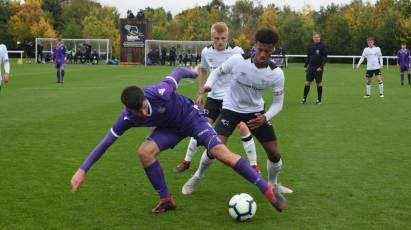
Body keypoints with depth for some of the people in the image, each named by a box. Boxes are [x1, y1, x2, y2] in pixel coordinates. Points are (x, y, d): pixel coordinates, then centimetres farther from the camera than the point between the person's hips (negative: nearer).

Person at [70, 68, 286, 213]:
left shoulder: (159, 93, -37)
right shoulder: (128, 118, -25)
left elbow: (178, 72, -17)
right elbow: (105, 142, -16)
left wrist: (195, 74, 4)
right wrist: (83, 170, -19)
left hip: (193, 117, -4)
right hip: (172, 127, 4)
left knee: (221, 152, -21)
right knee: (145, 151, -20)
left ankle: (267, 189, -16)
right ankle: (166, 199, -4)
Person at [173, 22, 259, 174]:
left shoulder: (237, 51, -14)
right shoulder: (206, 52, -4)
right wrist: (200, 93, 14)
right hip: (213, 97, 3)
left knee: (243, 127, -14)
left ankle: (253, 165, -1)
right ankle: (186, 161, 18)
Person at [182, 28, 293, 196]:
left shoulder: (276, 73, -19)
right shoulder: (237, 60, -24)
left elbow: (278, 103, -9)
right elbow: (218, 72, -3)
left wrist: (265, 117, -27)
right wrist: (208, 85, -23)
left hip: (256, 112, 2)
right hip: (231, 109, -2)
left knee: (274, 153, 0)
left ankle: (273, 184, 30)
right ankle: (197, 177, 12)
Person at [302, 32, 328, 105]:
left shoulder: (323, 46, -5)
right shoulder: (311, 46, 8)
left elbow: (325, 57, -8)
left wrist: (321, 67, -16)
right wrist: (305, 66, 8)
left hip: (318, 68, -3)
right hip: (311, 67, 3)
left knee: (319, 83, 2)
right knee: (307, 82, -2)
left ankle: (319, 99, 12)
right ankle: (304, 98, 5)